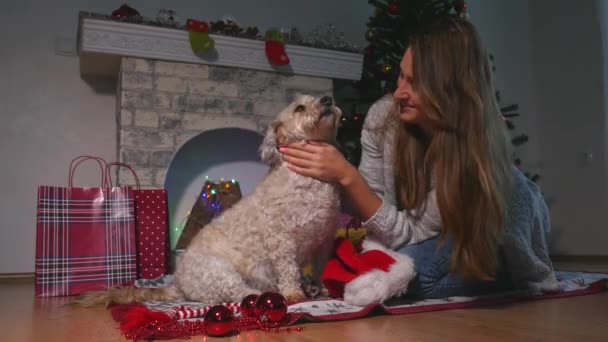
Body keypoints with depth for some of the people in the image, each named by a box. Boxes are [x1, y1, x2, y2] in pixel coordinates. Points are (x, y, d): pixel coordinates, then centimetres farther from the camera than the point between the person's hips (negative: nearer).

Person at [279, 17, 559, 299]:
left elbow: (410, 234, -33)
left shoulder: (477, 146, -35)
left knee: (411, 267, -30)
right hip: (435, 234, 5)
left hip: (500, 239, -5)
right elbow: (375, 206, -14)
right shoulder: (384, 116, -23)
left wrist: (346, 176, -42)